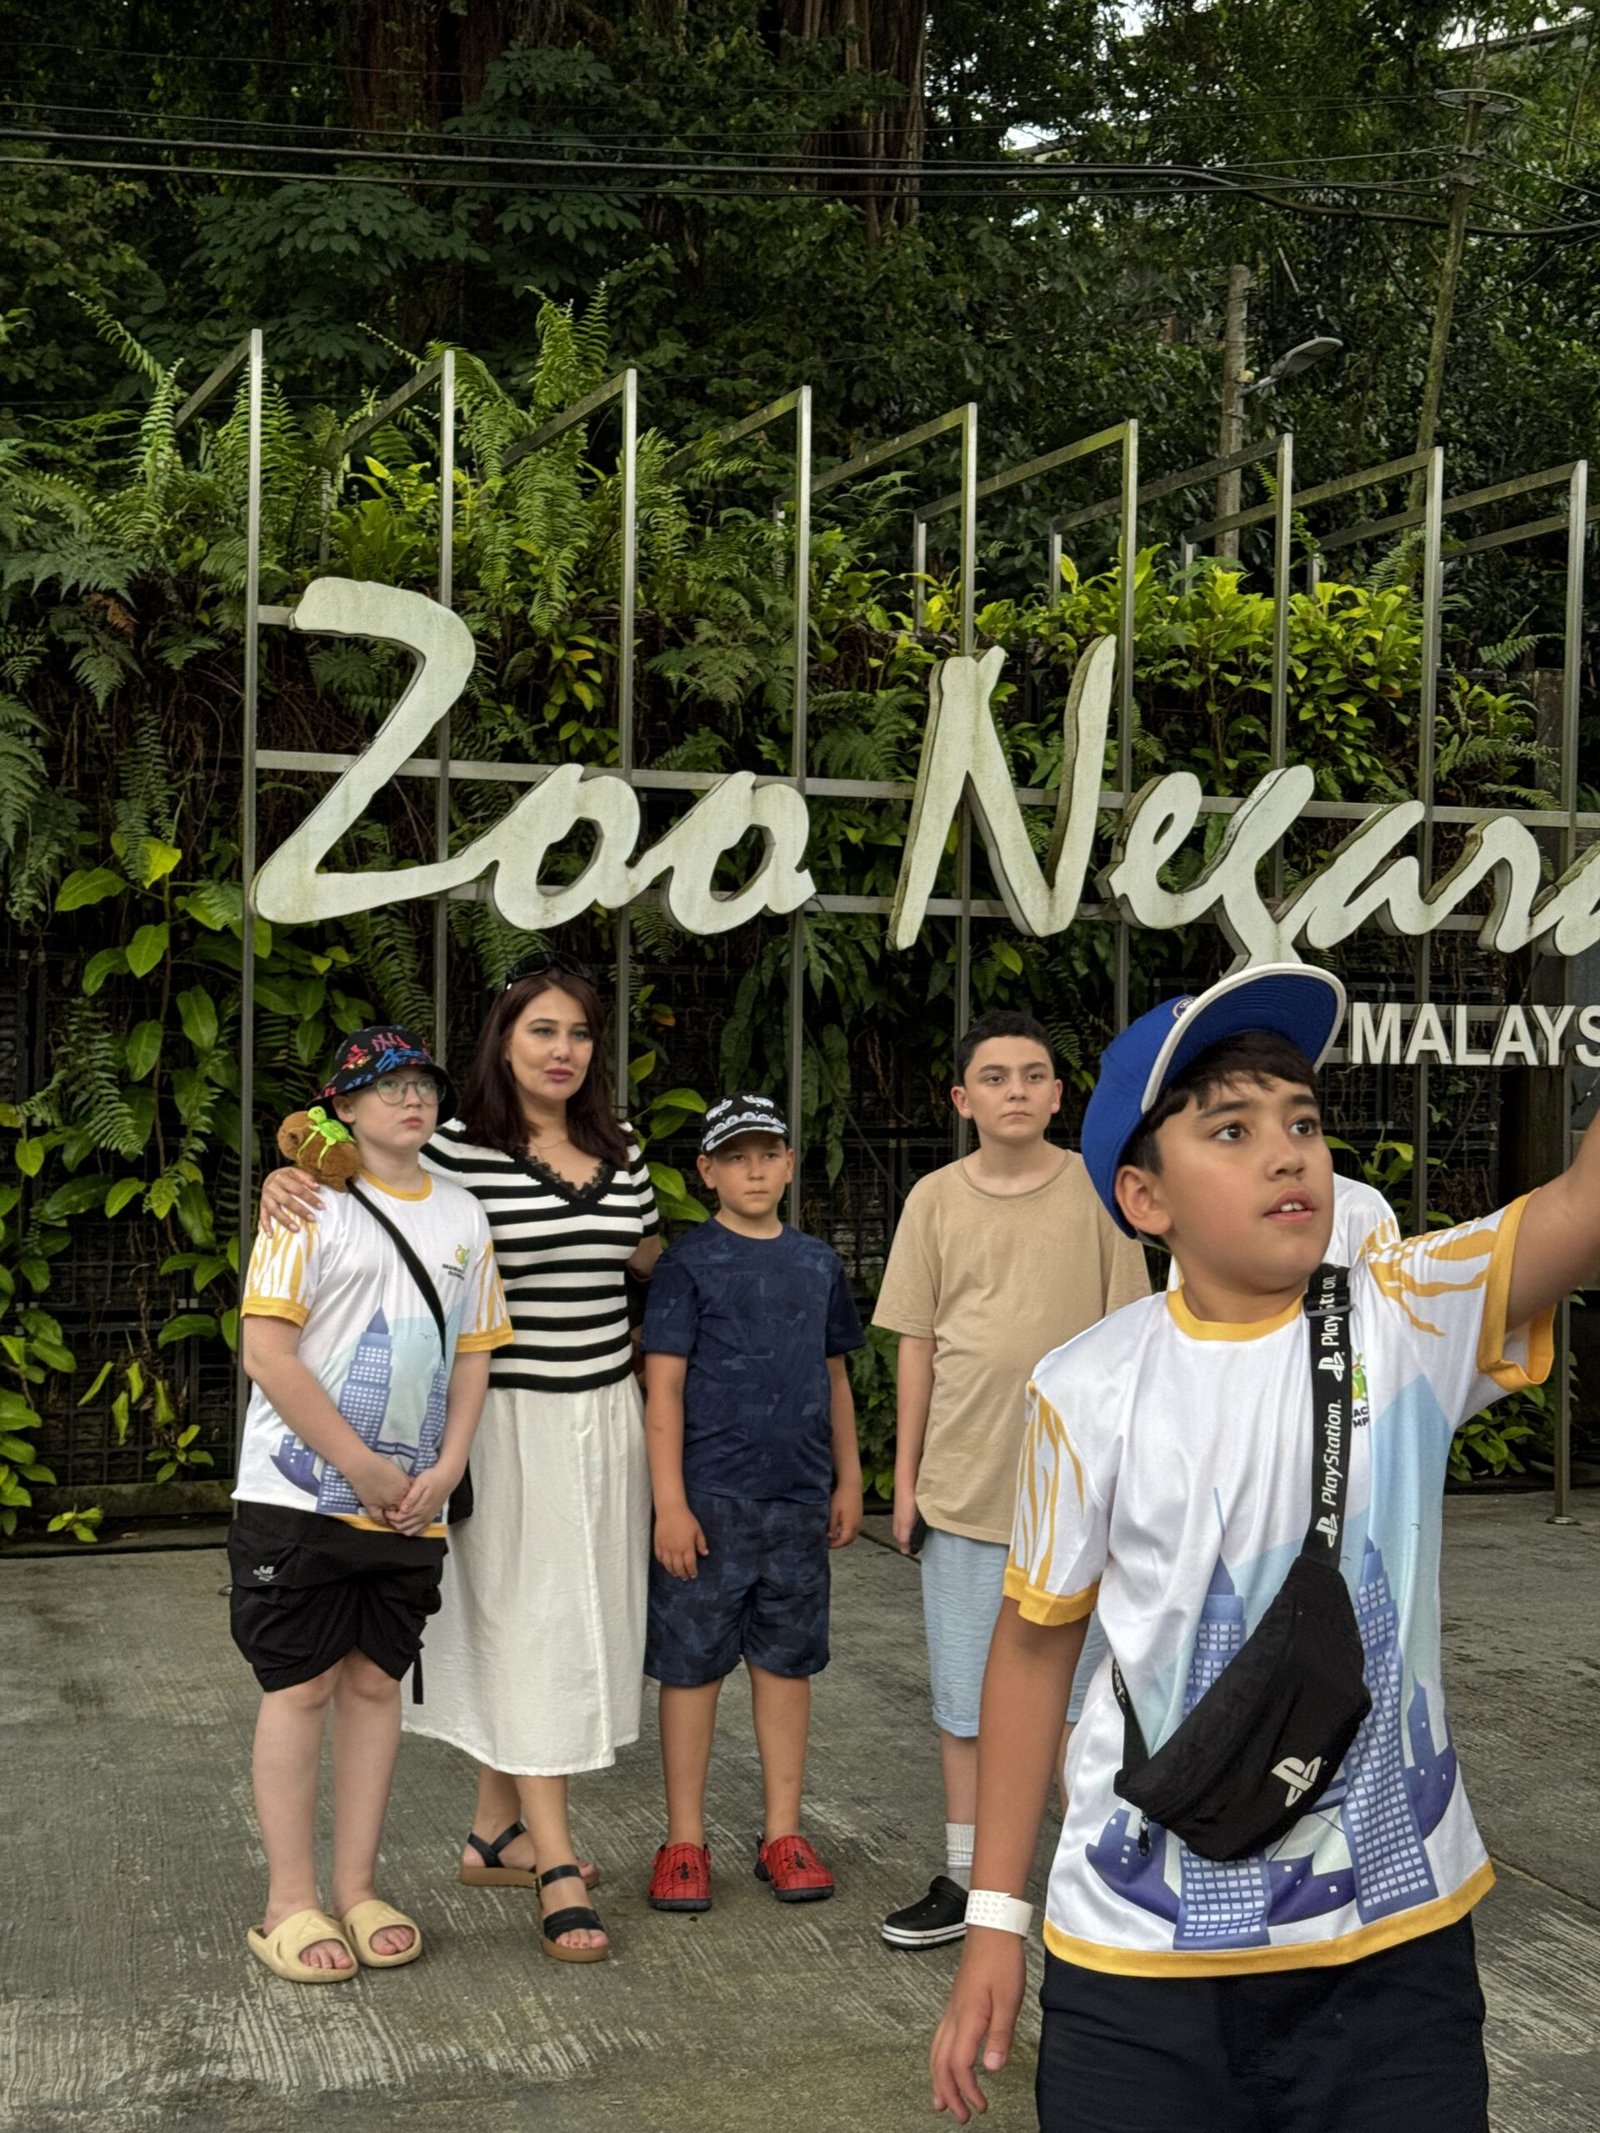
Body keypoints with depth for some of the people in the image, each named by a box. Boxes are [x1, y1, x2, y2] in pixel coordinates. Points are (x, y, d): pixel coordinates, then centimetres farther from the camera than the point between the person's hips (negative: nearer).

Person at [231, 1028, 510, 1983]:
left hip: (412, 1502, 5)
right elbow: (269, 1352, -13)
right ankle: (291, 1904, 9)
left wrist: (444, 1472, -2)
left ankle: (358, 1888, 19)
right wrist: (362, 1467, -12)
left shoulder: (463, 1215, 10)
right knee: (301, 1687, 1)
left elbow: (473, 1355, 12)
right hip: (300, 1493, -5)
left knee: (376, 1683, 10)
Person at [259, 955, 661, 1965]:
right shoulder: (457, 1155, -10)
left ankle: (495, 1835, 26)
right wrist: (287, 1179, -20)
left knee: (581, 1623, 12)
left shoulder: (621, 1154, 7)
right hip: (511, 1421, -6)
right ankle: (557, 1870, 0)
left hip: (606, 1417, 6)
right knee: (529, 1628, -4)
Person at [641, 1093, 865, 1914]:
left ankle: (782, 1834, 20)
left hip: (800, 1499, 4)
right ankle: (685, 1842, 13)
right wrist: (670, 1503, -12)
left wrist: (848, 1481, 14)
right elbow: (663, 1390, -7)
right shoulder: (689, 1264, -4)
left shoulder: (818, 1264, 10)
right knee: (692, 1663, 3)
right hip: (710, 1499, -4)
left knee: (787, 1661, 10)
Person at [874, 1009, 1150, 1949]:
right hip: (963, 1486, 2)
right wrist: (906, 1480, 5)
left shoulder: (1096, 1191, -3)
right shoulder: (936, 1200, 2)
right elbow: (917, 1345, 6)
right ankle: (965, 1878, 23)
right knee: (965, 1696, 11)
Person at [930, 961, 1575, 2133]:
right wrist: (996, 1918, 4)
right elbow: (1035, 1644, 2)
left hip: (1396, 1940, 1)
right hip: (1141, 1959, -1)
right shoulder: (1091, 1390, -8)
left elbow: (1585, 1202, -24)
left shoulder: (1412, 1320, -7)